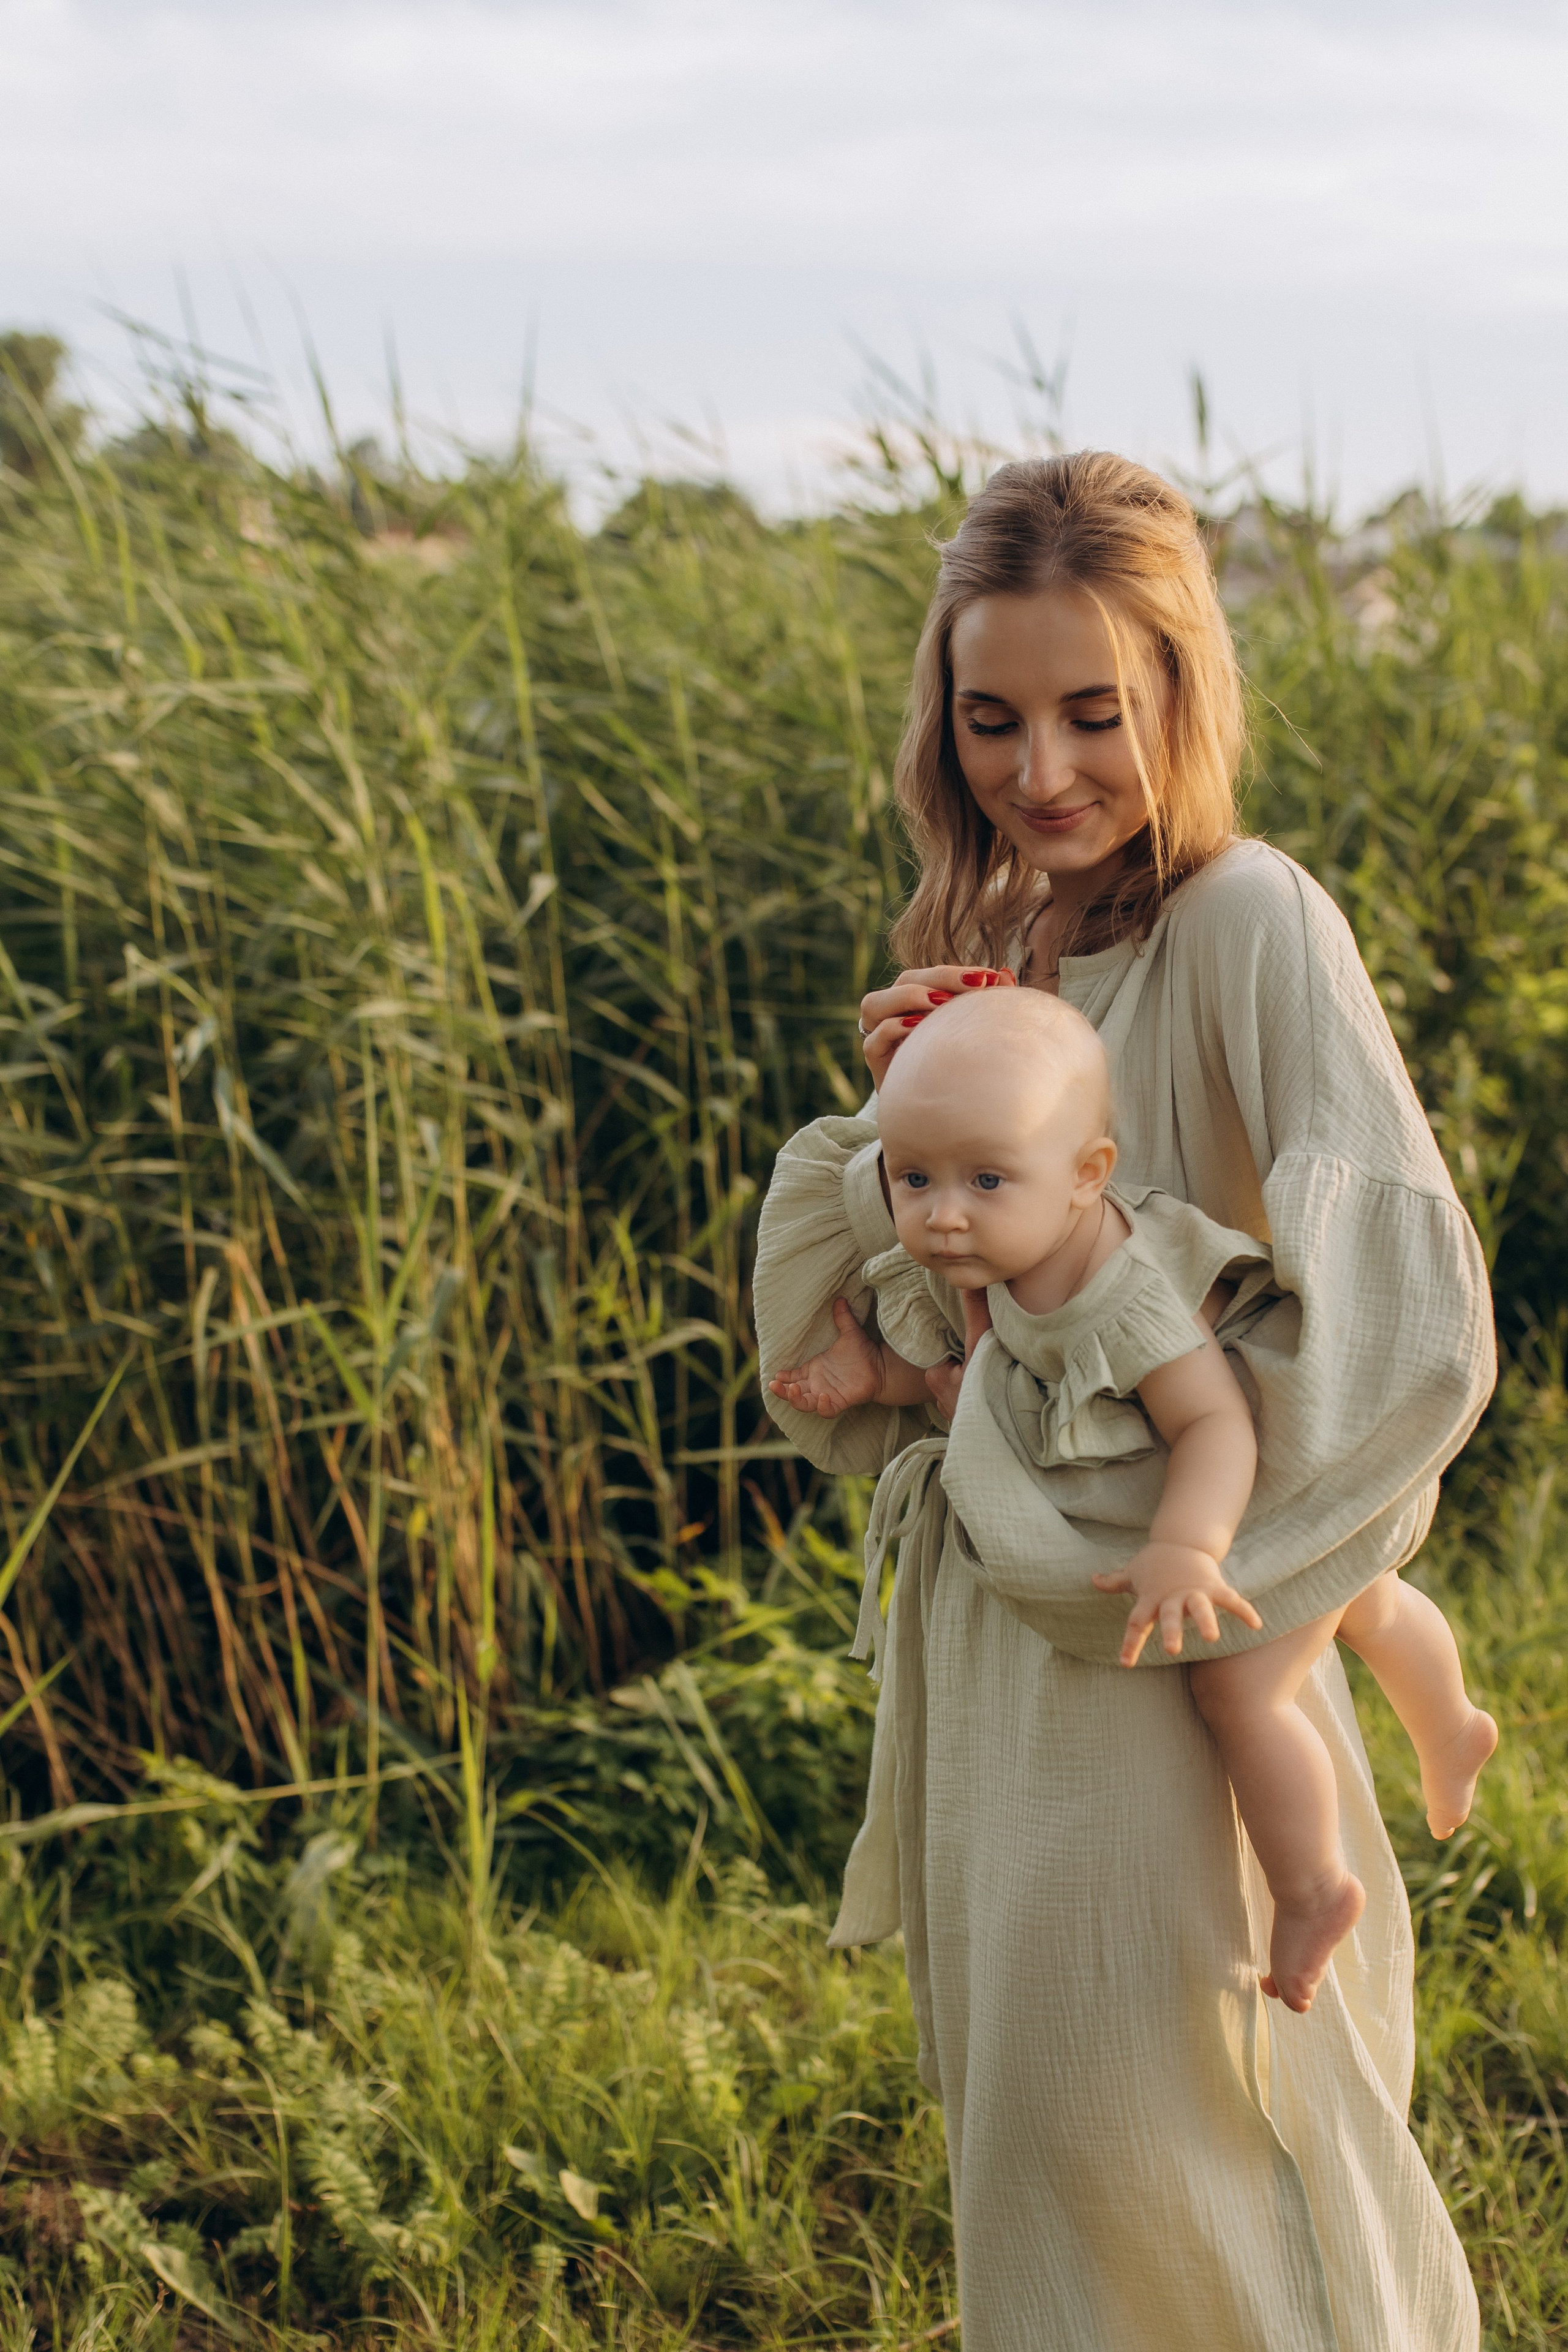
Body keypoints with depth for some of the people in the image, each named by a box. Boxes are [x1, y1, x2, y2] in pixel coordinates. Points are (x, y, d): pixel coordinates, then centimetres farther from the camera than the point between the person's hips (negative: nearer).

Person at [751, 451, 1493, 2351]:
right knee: (1031, 2157, 19)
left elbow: (1414, 1325, -27)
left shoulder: (1245, 918, -15)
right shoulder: (993, 944, 8)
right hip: (981, 1636, 7)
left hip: (1145, 1679, -7)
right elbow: (826, 1364, 9)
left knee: (1166, 2197, 4)